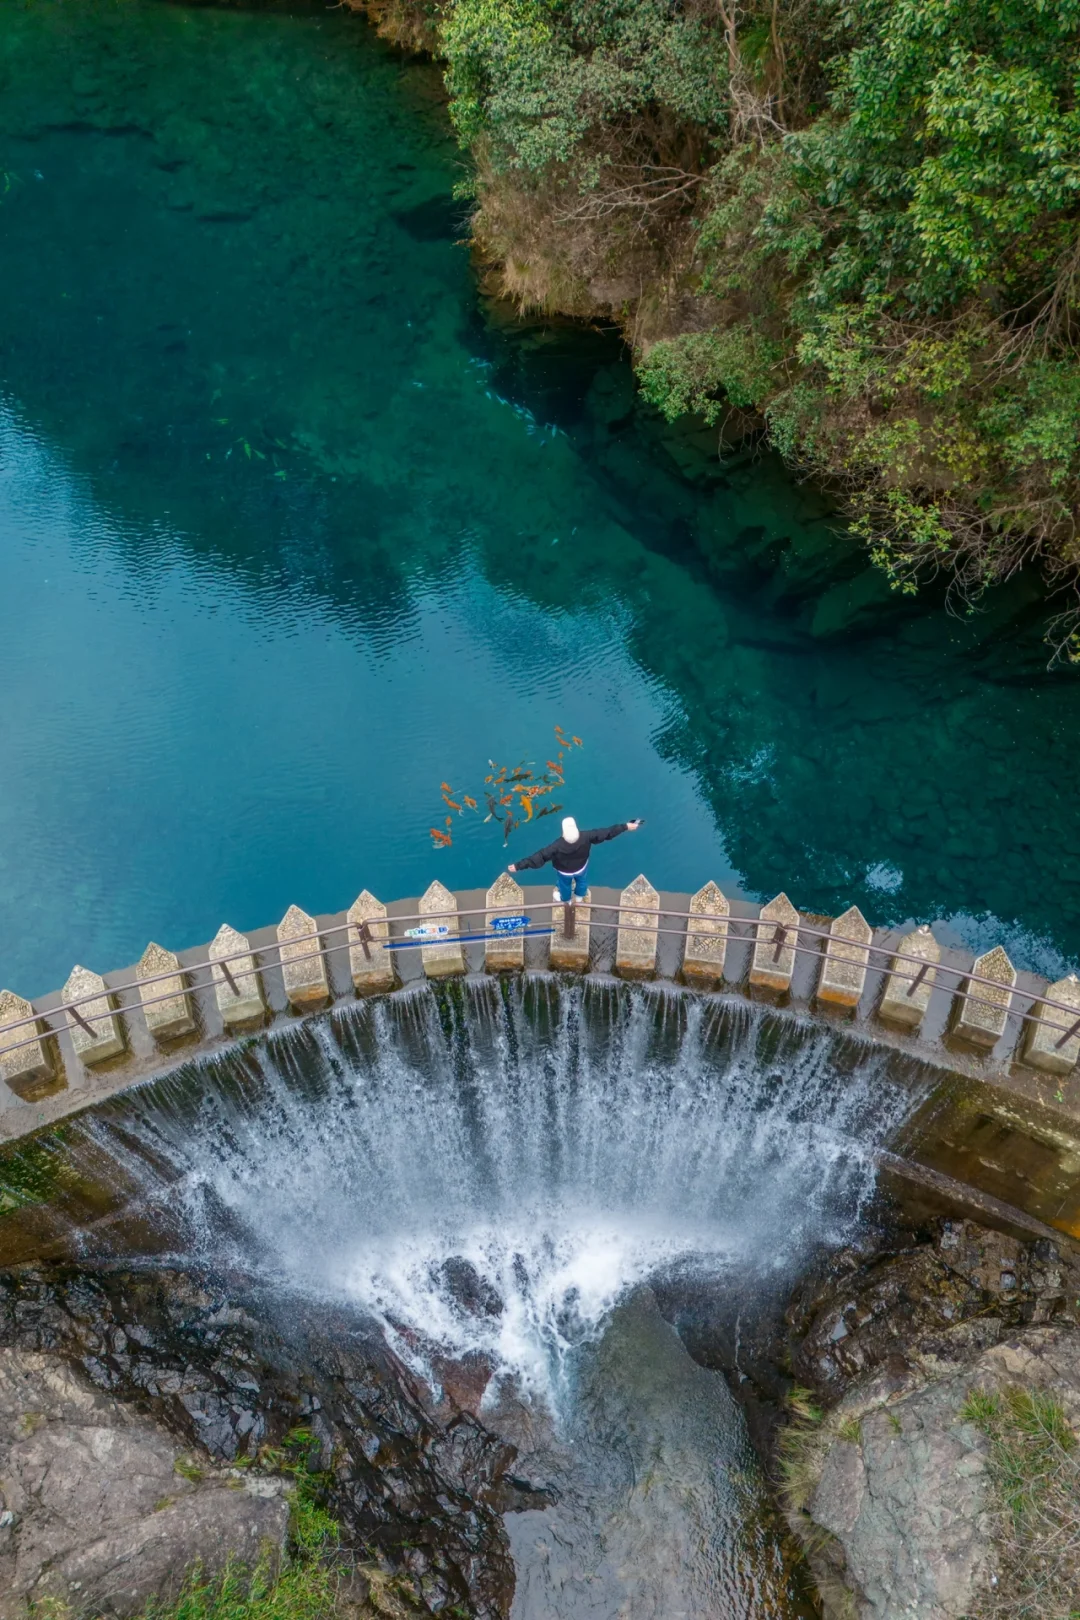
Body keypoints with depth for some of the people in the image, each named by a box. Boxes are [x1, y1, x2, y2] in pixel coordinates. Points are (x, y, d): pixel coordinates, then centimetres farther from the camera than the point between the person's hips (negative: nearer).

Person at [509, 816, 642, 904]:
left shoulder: (558, 846, -44)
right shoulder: (586, 837, -39)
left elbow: (539, 856, -43)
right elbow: (607, 832, -30)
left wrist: (518, 866, -40)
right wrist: (625, 826, -21)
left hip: (564, 871, -1)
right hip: (581, 867, 1)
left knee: (565, 884, 34)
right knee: (581, 881, 36)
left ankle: (566, 900, 65)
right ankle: (580, 896, 68)